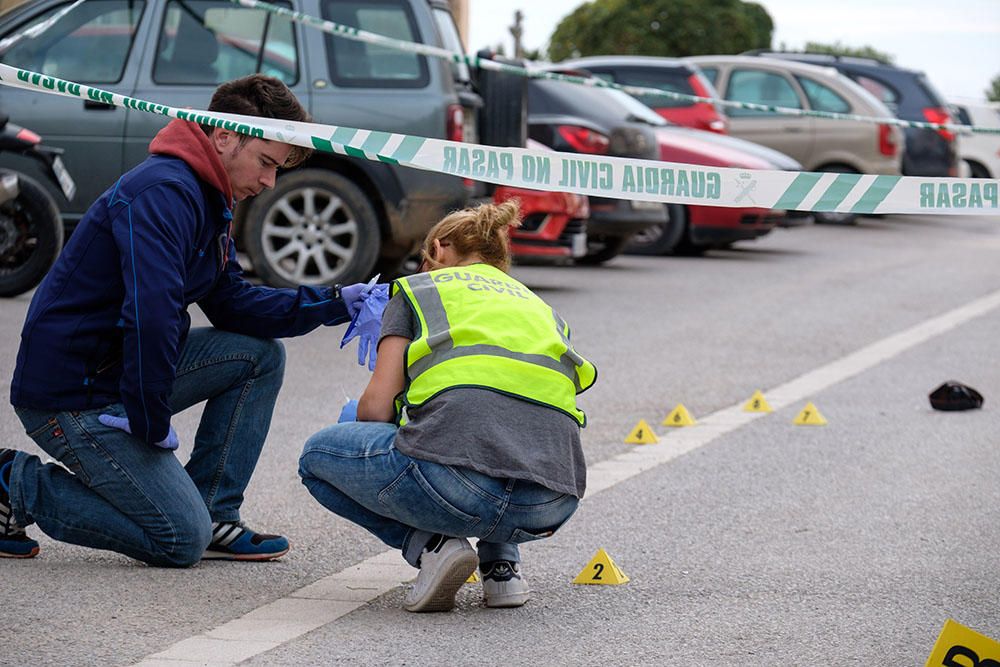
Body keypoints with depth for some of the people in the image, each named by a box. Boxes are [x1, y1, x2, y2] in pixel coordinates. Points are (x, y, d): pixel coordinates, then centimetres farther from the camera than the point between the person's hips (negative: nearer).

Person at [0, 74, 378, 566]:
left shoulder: (206, 199, 13)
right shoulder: (164, 192, -21)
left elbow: (232, 303, 16)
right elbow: (151, 313, -30)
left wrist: (336, 303, 6)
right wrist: (152, 423, -23)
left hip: (121, 371, 10)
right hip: (69, 393, -10)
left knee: (261, 355, 8)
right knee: (181, 541, -10)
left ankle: (212, 516, 8)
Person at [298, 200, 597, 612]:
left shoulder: (417, 288, 21)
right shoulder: (538, 307, 33)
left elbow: (378, 405, 10)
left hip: (458, 483, -5)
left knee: (318, 456, 25)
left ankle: (429, 544, 3)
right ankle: (501, 565, 18)